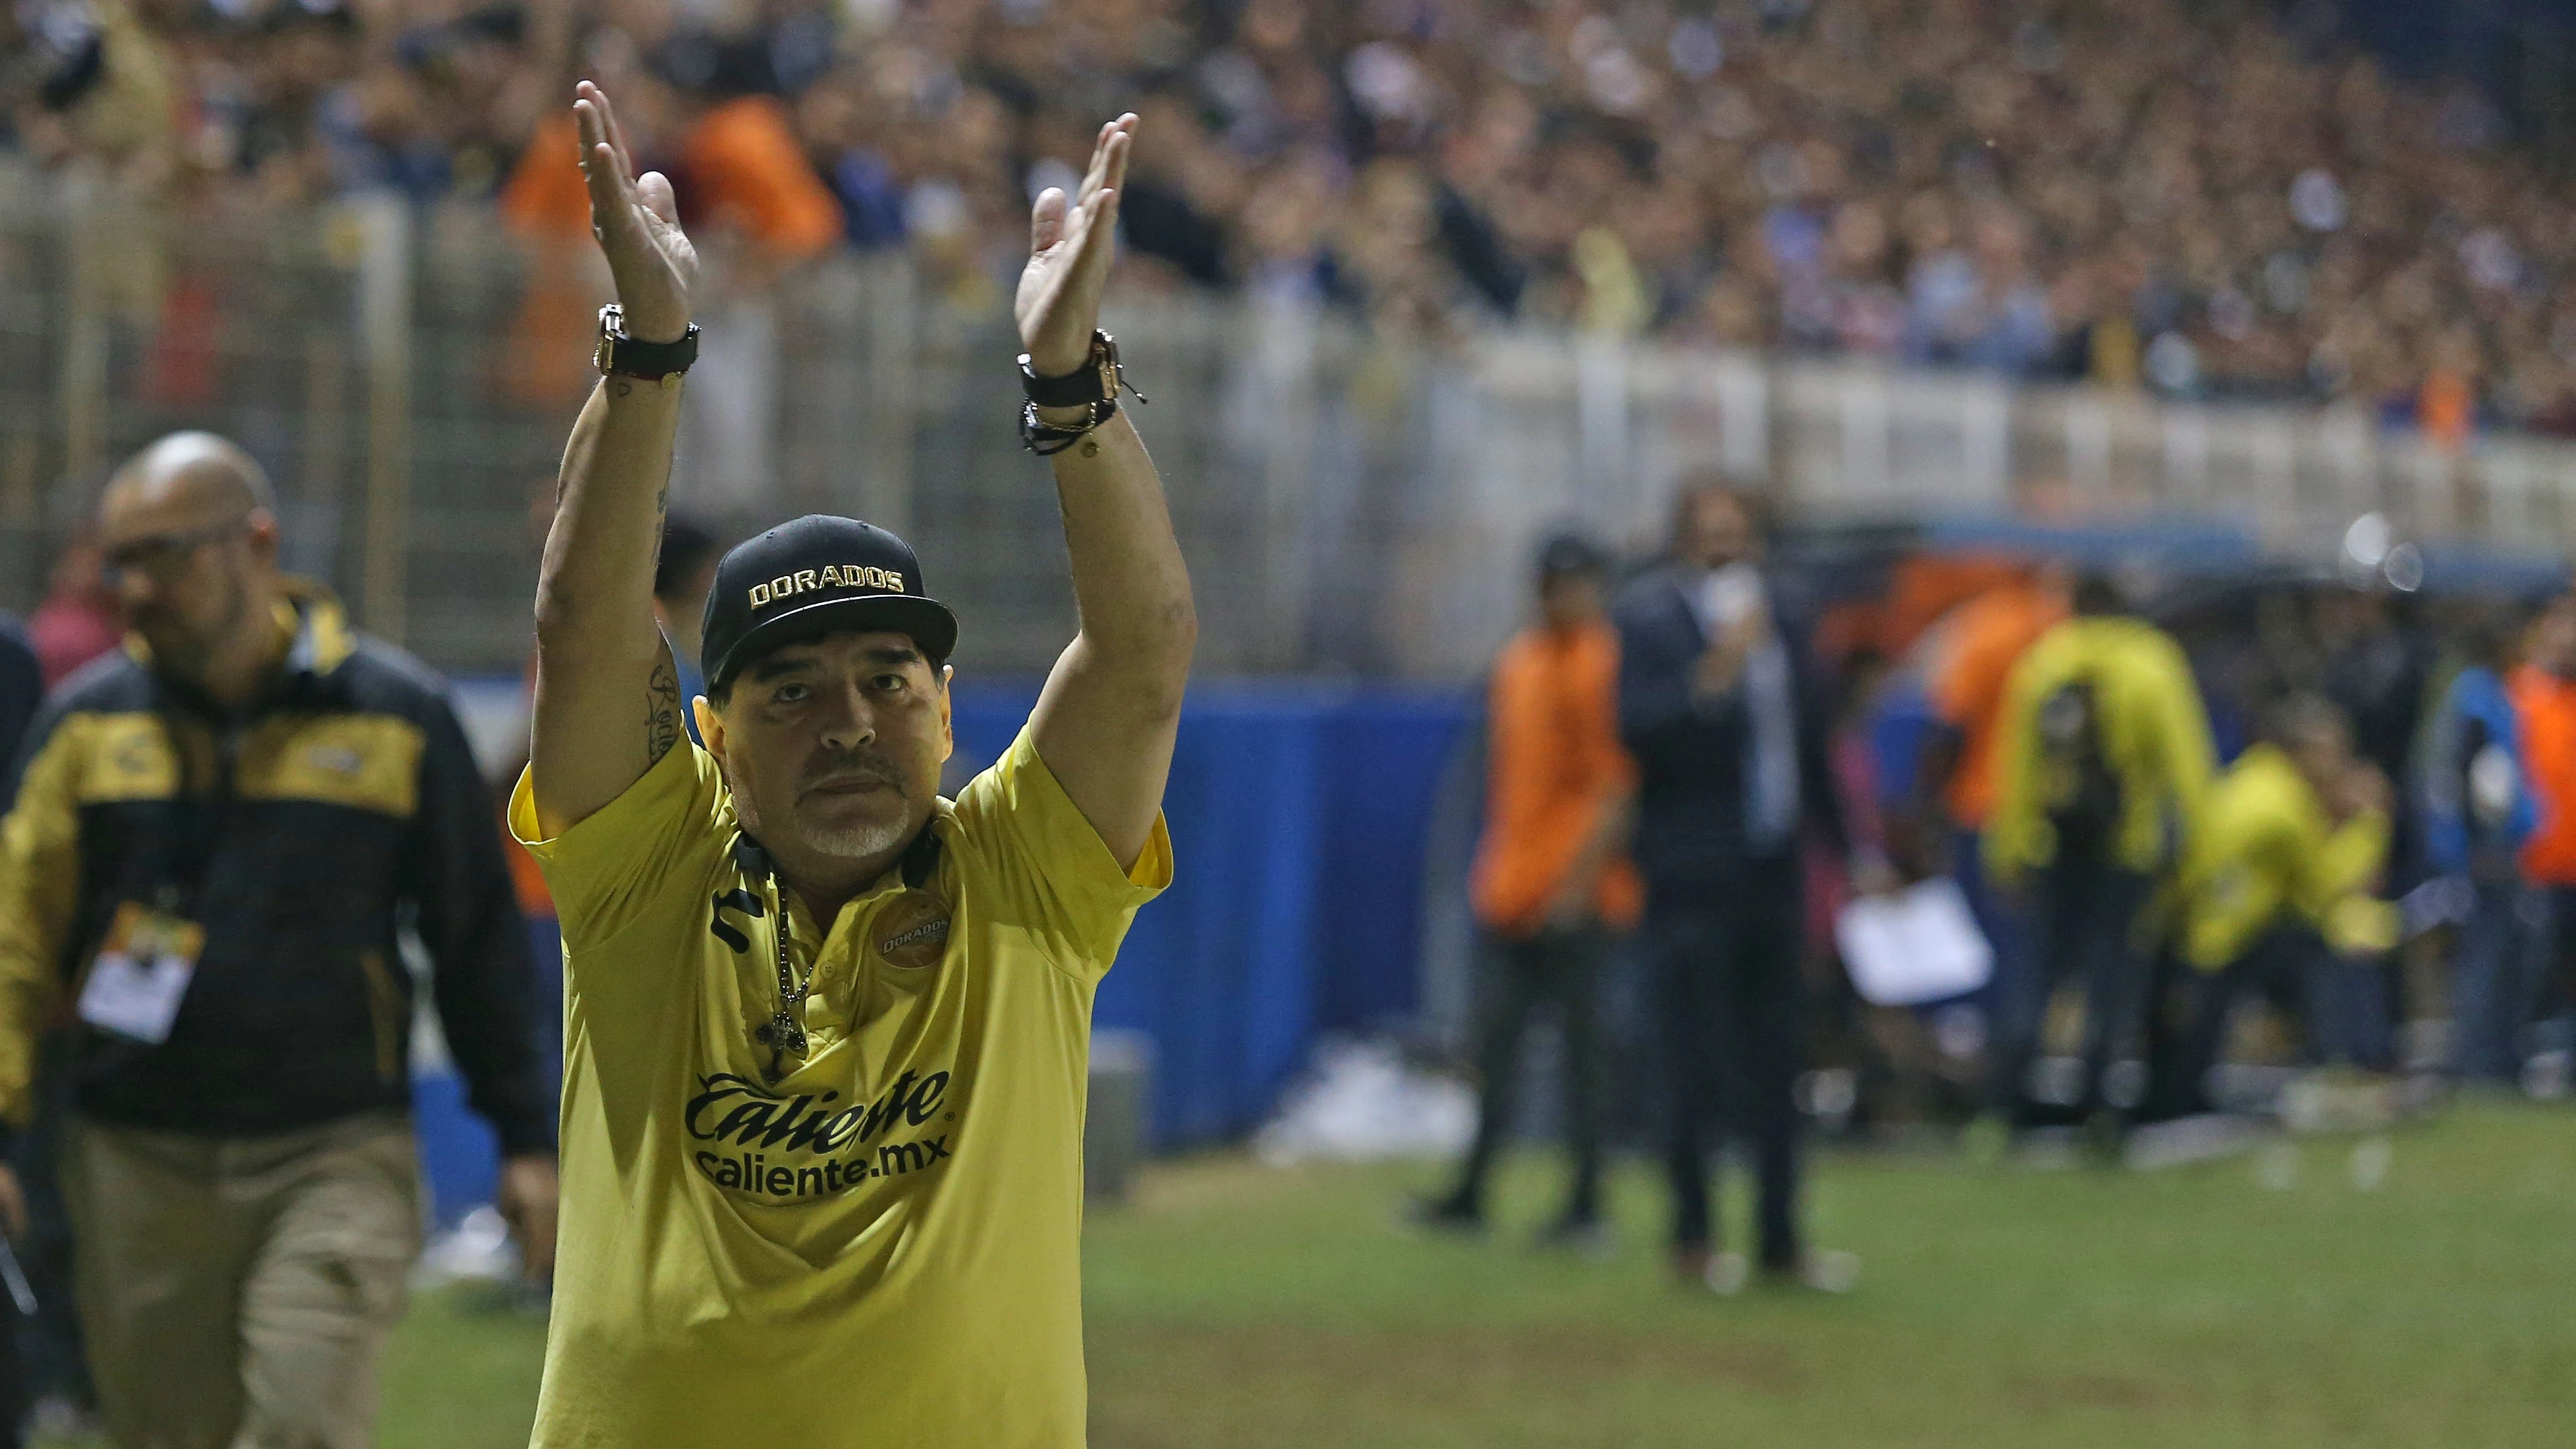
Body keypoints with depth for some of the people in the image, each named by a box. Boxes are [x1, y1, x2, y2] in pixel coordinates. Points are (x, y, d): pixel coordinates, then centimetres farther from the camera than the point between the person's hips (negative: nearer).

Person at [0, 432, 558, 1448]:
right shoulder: (89, 722, 5)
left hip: (335, 1166, -2)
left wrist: (524, 1139, 7)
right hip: (139, 1168, 2)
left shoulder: (398, 716, 2)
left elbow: (477, 938, 8)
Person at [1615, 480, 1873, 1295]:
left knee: (1774, 1066, 8)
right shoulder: (1647, 618, -6)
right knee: (1694, 1065, -4)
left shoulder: (1778, 614, 13)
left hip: (1771, 868, 6)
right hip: (1691, 872, -6)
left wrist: (1851, 849, 20)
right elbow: (1636, 725, -18)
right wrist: (1713, 673, -27)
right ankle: (1692, 1239, 6)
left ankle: (1780, 1242, 13)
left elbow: (1810, 740, 19)